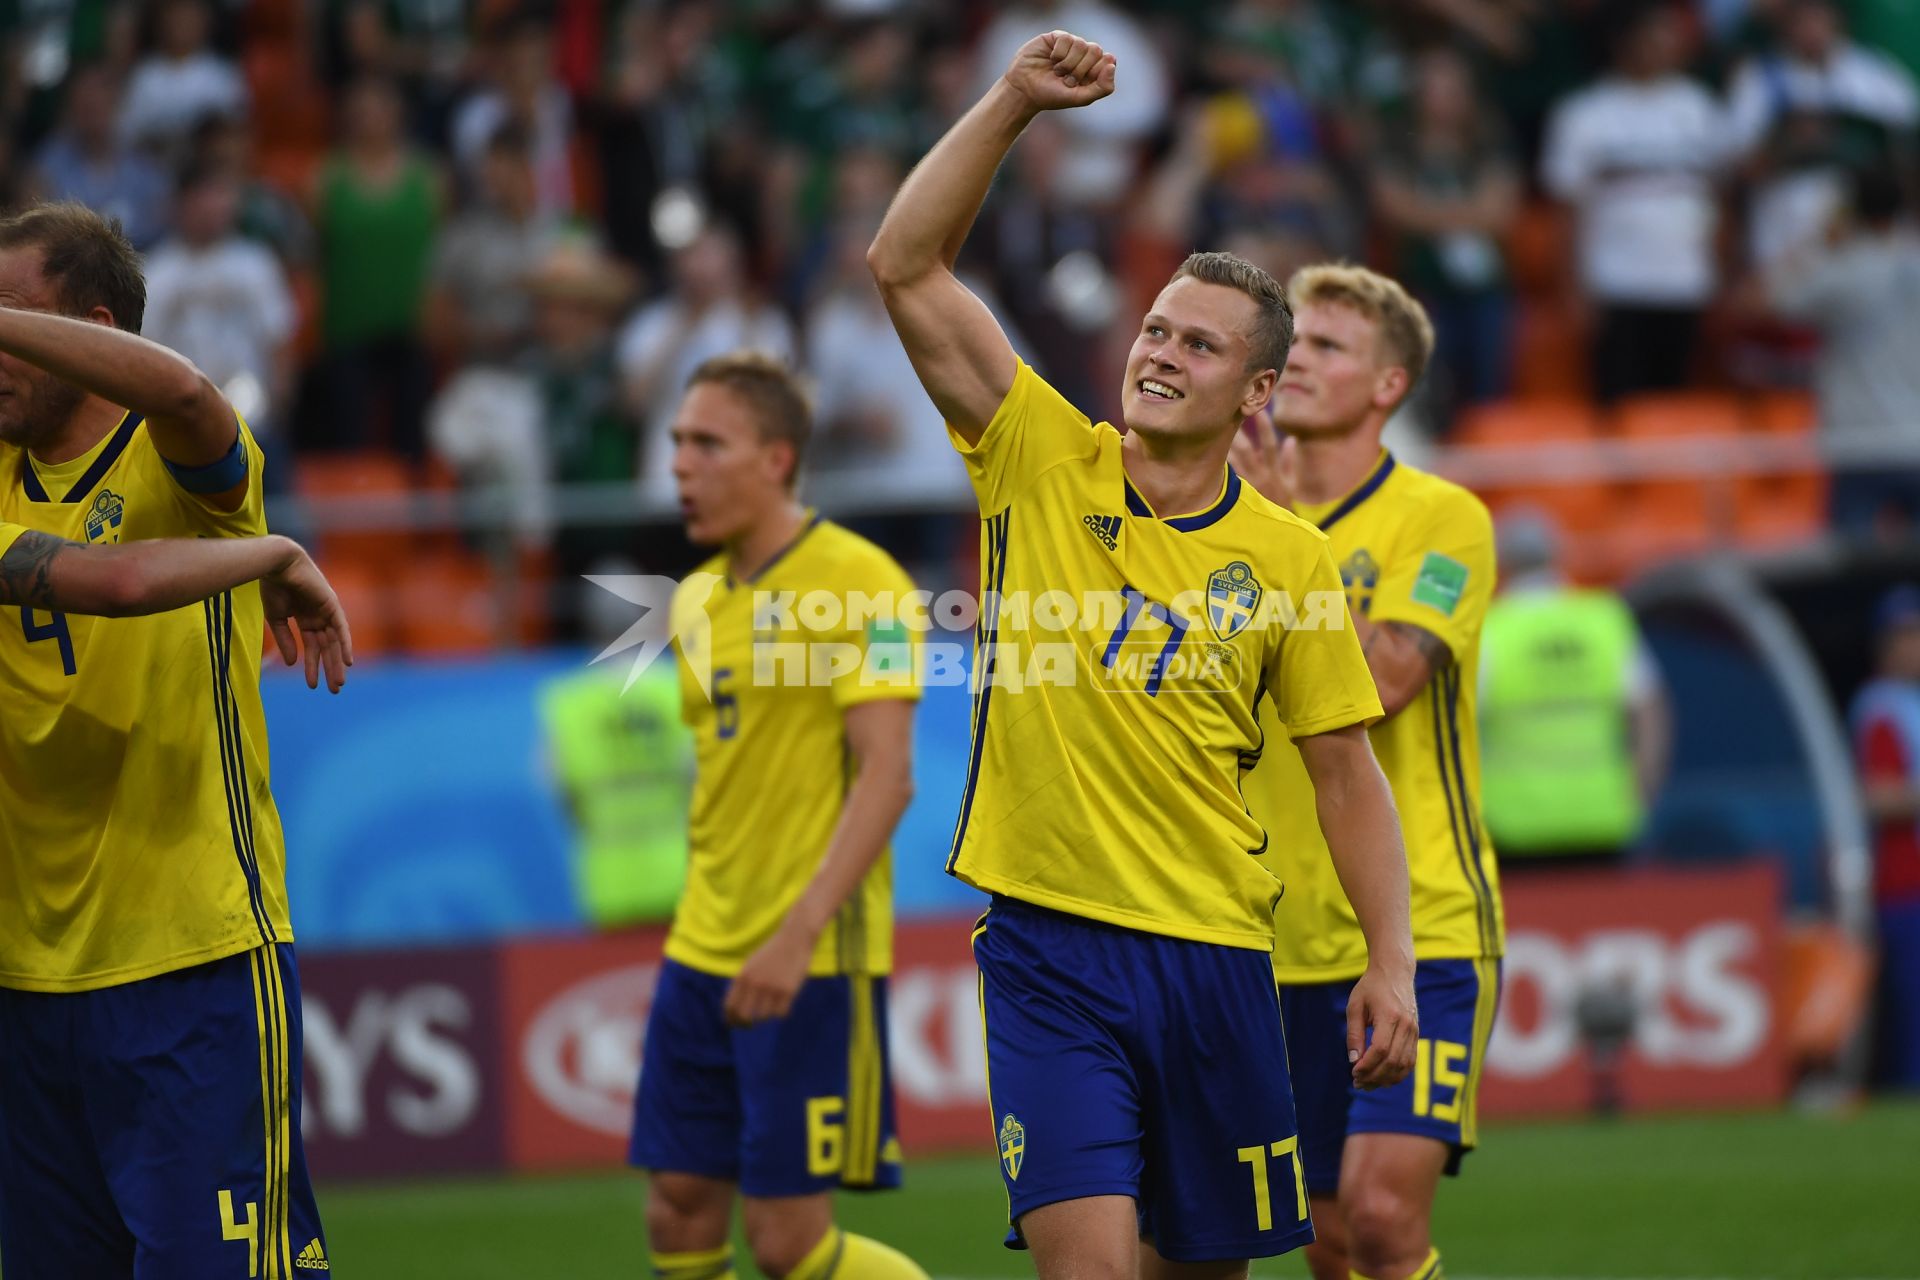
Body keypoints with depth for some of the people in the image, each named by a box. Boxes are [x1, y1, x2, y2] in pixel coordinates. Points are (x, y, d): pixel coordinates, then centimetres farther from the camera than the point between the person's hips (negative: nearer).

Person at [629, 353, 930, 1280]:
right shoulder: (698, 601, 13)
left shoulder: (855, 581, -10)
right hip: (703, 955, 8)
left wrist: (797, 934, -24)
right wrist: (708, 934, 16)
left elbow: (886, 776, -17)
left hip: (813, 961, -7)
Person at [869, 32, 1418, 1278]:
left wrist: (1391, 961, -1)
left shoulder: (1288, 561, 2)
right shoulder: (1044, 463, 0)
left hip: (1214, 953, 2)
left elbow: (1347, 775, 7)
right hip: (1048, 943, -2)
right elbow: (908, 267, -7)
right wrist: (1013, 101, -14)